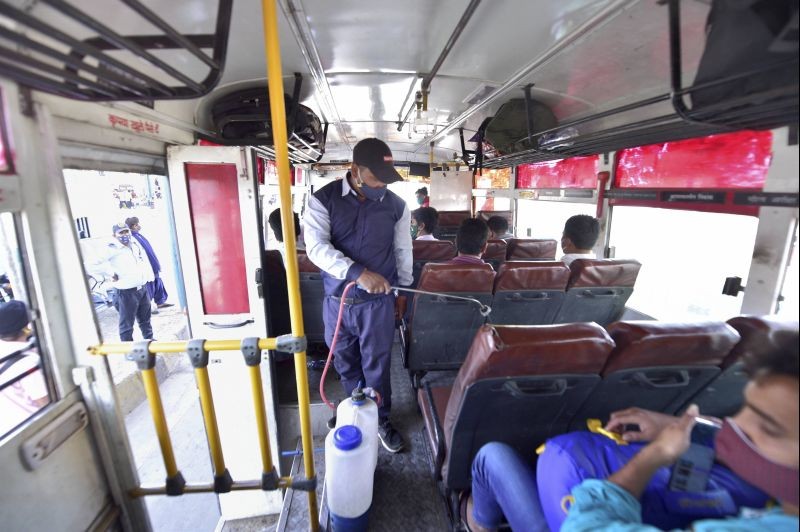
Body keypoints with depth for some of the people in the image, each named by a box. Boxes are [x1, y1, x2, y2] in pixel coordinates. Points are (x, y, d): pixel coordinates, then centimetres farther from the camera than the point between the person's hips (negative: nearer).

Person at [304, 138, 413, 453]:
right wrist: (358, 273, -30)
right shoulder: (324, 200, -8)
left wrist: (402, 290, 10)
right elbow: (316, 247, -19)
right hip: (338, 300, 1)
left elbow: (403, 251, 8)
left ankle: (382, 421, 34)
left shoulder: (396, 205, -1)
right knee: (346, 363, 18)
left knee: (377, 365, 10)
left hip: (379, 301, 0)